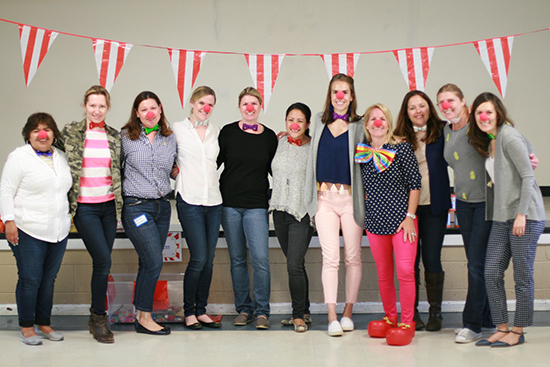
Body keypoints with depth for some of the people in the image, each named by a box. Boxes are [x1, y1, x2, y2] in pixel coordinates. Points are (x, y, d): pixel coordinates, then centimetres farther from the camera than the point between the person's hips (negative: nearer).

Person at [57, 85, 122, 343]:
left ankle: (96, 318, 22)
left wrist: (120, 202, 9)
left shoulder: (114, 136, 8)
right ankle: (99, 318, 5)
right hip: (84, 207, -4)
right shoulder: (70, 132, 0)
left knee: (102, 263, 8)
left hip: (109, 206, 4)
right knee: (103, 261, -11)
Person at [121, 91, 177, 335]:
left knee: (148, 263, 8)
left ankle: (142, 314, 19)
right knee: (154, 262, -10)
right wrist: (121, 192, -2)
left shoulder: (170, 139, 10)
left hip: (162, 206, 5)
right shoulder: (126, 137, -2)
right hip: (136, 206, -5)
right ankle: (144, 318, 2)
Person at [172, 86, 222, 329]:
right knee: (199, 259, -8)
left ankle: (201, 310, 17)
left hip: (214, 200, 4)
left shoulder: (217, 132, 12)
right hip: (190, 200, -4)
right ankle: (189, 311, 7)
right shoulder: (178, 129, 4)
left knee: (208, 260, 6)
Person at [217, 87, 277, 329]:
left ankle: (262, 311, 3)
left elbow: (274, 170, 16)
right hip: (229, 204, 1)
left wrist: (272, 198, 7)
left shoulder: (269, 137, 6)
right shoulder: (228, 132, 2)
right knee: (237, 259, 6)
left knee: (260, 258, -10)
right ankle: (244, 309, 18)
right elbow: (214, 163, 6)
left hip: (257, 206, 0)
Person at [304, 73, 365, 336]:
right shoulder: (320, 122, 13)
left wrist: (365, 199, -8)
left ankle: (348, 312, 18)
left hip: (351, 197, -1)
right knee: (330, 257, -5)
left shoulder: (359, 126, 4)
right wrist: (312, 196, 15)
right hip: (325, 196, 1)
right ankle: (332, 317, -4)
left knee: (353, 257, 5)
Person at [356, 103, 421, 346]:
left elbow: (415, 183, -4)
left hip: (401, 218, -4)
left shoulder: (401, 149, -4)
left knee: (405, 271, -10)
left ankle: (407, 322, 2)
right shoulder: (362, 153, 6)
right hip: (375, 220, 4)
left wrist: (410, 216, -9)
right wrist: (368, 210, 10)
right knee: (383, 273, 10)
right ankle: (390, 317, 25)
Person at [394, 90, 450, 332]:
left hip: (434, 206, -1)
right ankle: (412, 312, 17)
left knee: (432, 259, 2)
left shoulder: (442, 132, 4)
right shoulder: (399, 137, 5)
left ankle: (435, 312, 18)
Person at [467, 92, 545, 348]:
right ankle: (502, 328, 14)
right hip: (501, 218, 8)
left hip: (526, 216, -8)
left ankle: (518, 331, 12)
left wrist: (521, 214, -18)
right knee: (491, 272, 4)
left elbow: (527, 177, -15)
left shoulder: (509, 137, -11)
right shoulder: (486, 142, 15)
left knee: (522, 276, 1)